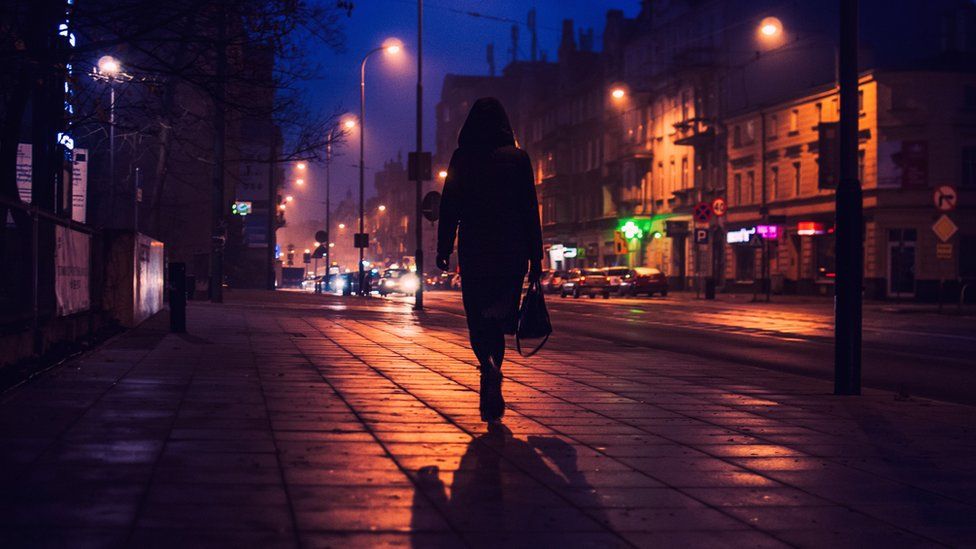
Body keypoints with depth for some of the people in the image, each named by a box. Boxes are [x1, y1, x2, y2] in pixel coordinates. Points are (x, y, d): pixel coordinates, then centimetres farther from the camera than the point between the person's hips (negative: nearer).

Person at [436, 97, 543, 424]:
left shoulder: (462, 158, 1)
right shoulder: (518, 158, 2)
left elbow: (449, 207, -1)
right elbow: (531, 210, 0)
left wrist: (443, 249, 6)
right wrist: (535, 258, 4)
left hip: (474, 250, -1)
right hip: (511, 251, 1)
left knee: (478, 321, 4)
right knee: (497, 320, 12)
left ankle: (489, 368, -24)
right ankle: (490, 396, 12)